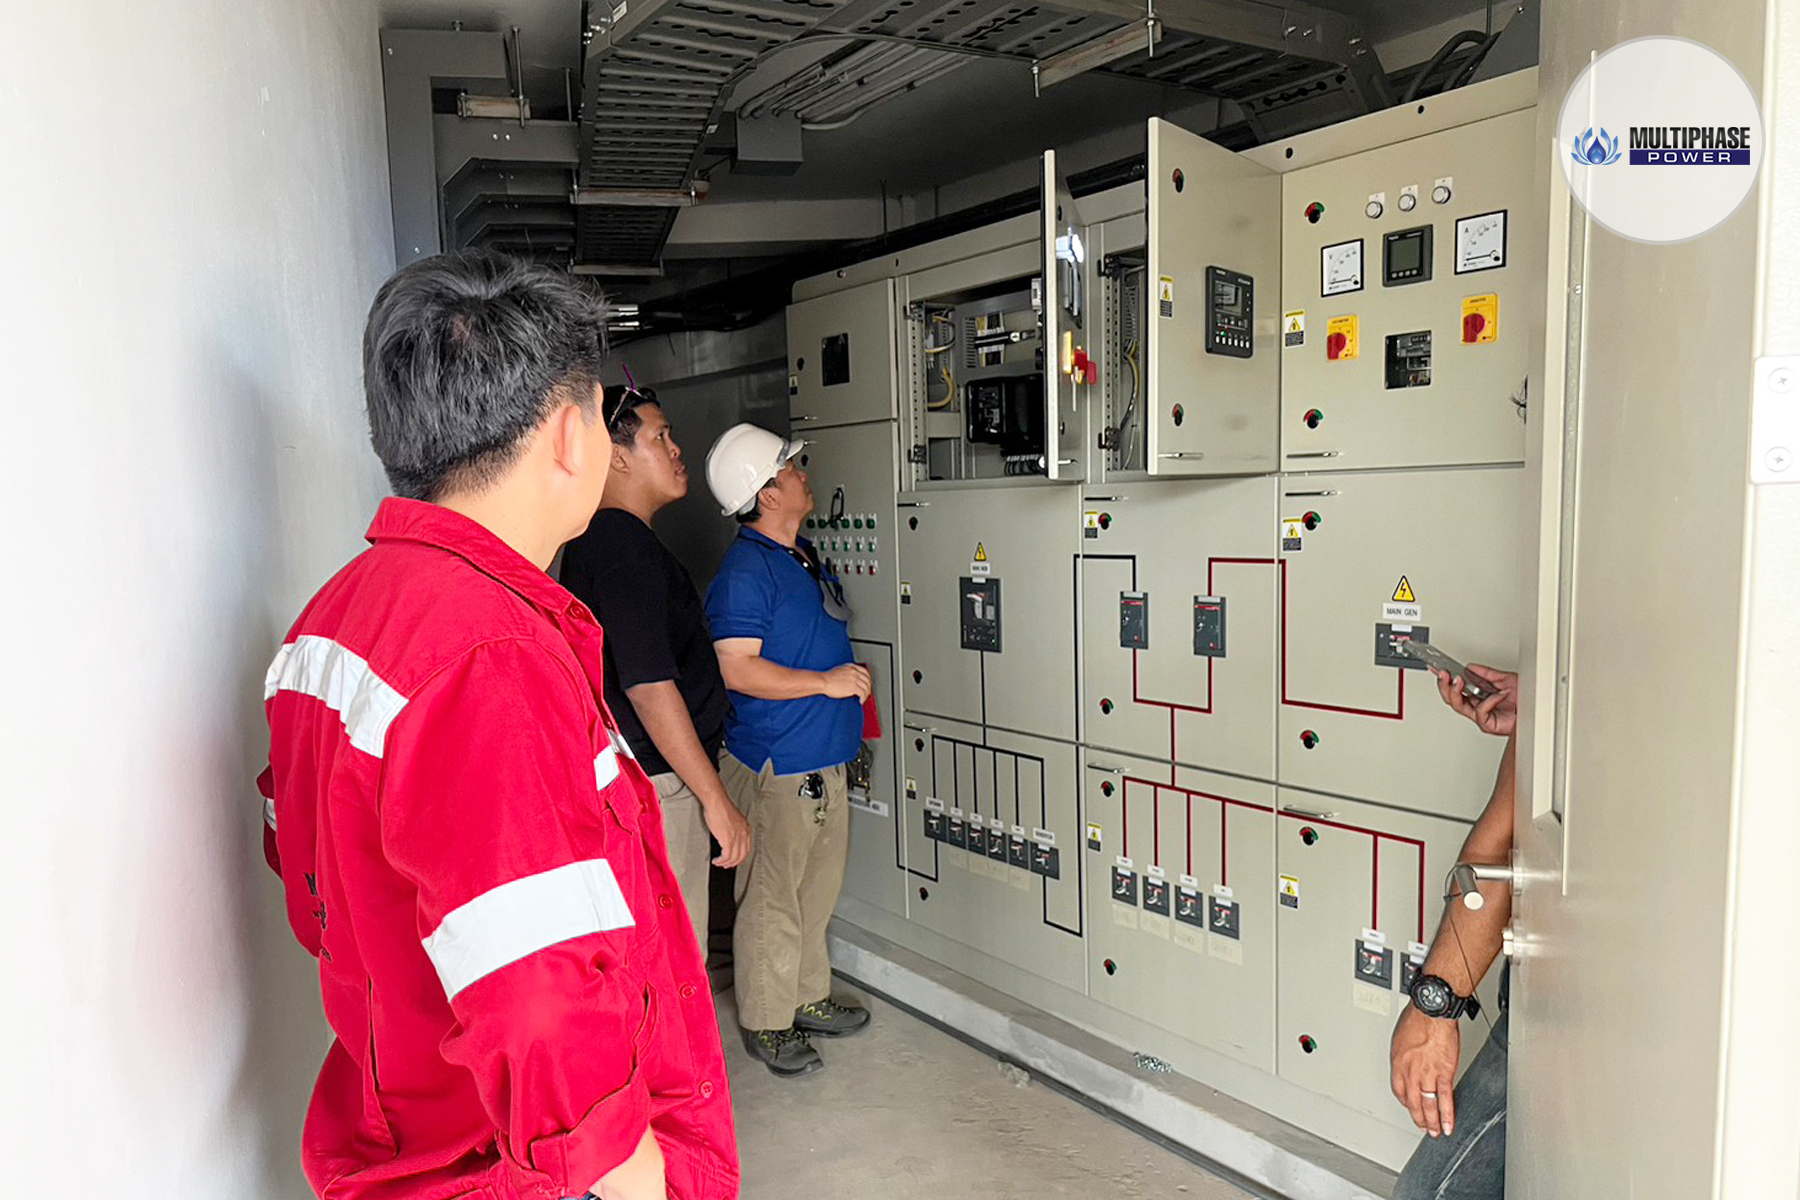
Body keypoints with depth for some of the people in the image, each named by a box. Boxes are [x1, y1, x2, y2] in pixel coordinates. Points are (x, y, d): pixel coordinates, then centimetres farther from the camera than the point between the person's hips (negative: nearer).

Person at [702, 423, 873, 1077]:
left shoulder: (803, 557, 12)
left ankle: (809, 998, 36)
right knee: (772, 897, 4)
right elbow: (737, 669, -23)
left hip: (823, 755, 9)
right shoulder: (745, 570, -17)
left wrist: (851, 677, 13)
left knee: (817, 888, 20)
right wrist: (827, 683, -20)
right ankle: (765, 1022, 20)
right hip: (777, 764, -9)